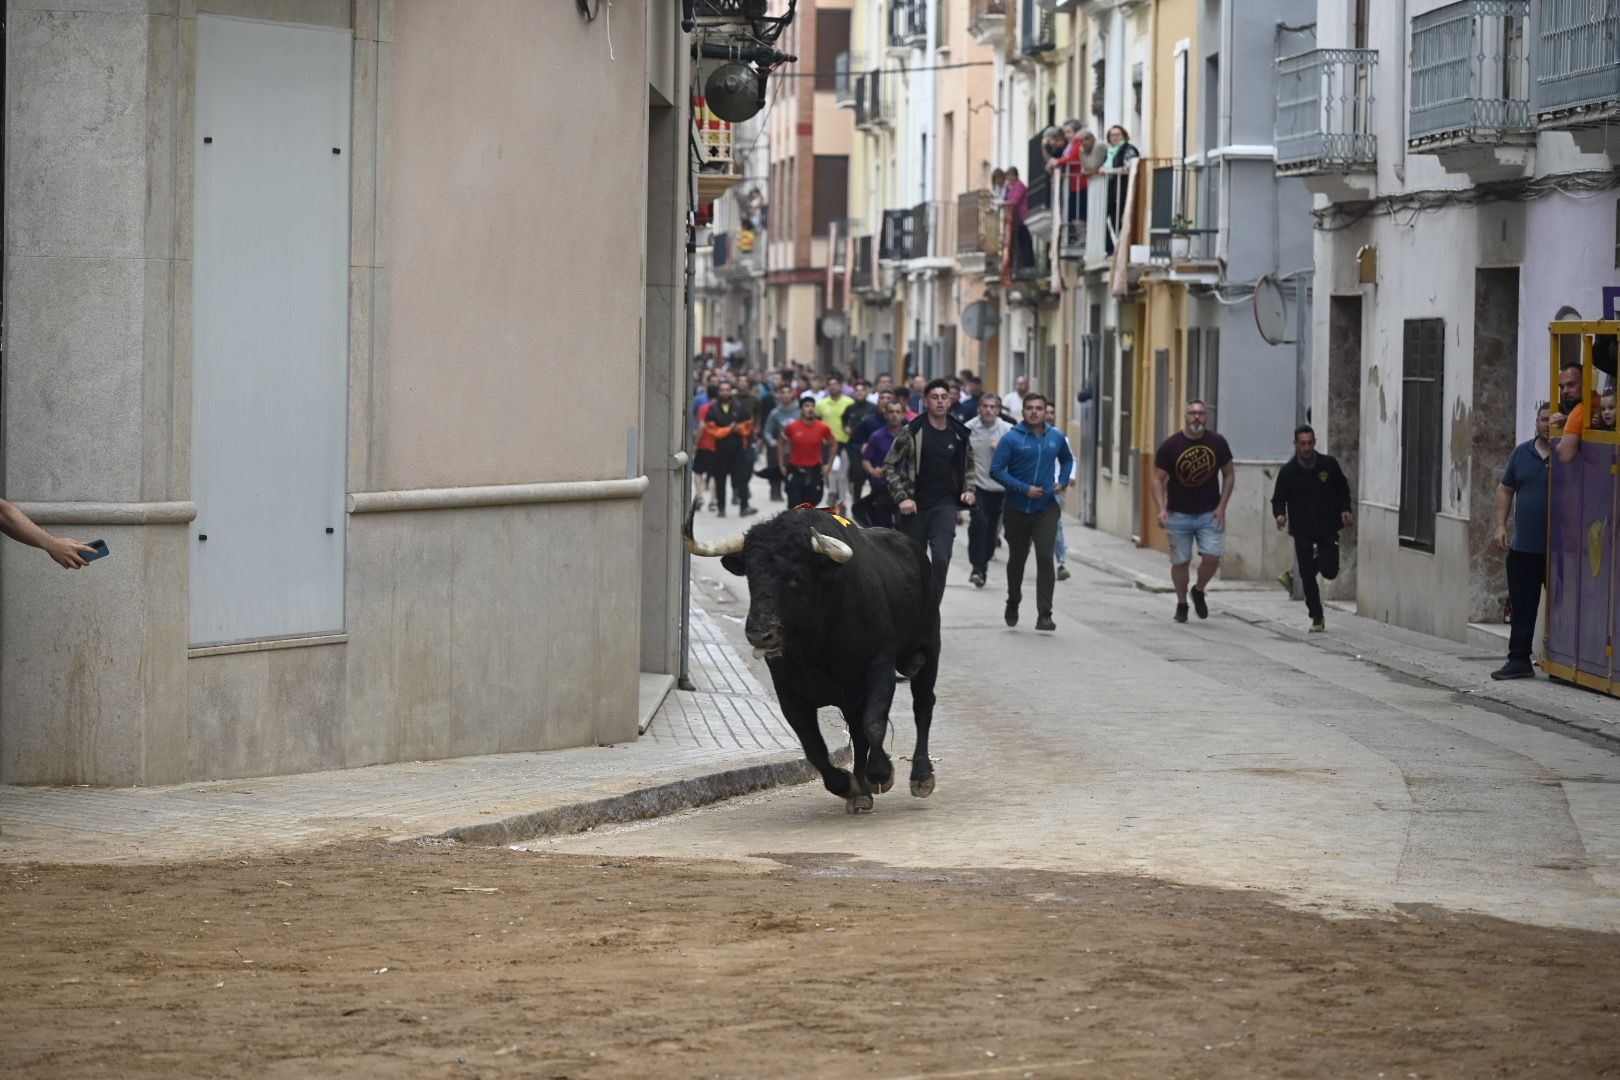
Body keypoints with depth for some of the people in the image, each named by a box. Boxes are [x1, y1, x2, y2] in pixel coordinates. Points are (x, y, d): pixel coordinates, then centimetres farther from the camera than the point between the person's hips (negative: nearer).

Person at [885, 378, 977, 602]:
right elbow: (889, 465, -1)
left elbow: (968, 465, 21)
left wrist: (968, 490, 4)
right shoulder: (911, 431, -6)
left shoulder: (959, 434, 4)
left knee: (941, 558, -16)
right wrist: (901, 497, -10)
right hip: (915, 506, -1)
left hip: (945, 505, 1)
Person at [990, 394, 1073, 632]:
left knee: (1045, 558, -14)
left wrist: (1062, 482, 4)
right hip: (1016, 510, 0)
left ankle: (1044, 614, -14)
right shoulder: (1012, 439, -10)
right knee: (1017, 559, 17)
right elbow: (996, 470, -13)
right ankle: (1013, 603, 42)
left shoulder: (1056, 437, 2)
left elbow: (1067, 459, 22)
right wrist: (1024, 489, -18)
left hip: (1046, 509, 1)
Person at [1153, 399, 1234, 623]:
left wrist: (1221, 507, -1)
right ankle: (1181, 604, 25)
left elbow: (1229, 475, 8)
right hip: (1179, 514, -1)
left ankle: (1199, 591, 19)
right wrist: (1161, 508, -16)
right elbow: (1158, 479, -3)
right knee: (1180, 562, 5)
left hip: (1209, 514, 1)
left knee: (1212, 558, -10)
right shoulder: (1170, 445, -6)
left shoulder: (1217, 443, -2)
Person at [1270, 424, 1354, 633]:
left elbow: (1342, 488, 13)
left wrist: (1344, 510, -2)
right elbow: (1278, 499, 1)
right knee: (1308, 578, -1)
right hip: (1302, 531, -1)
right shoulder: (1288, 471, -4)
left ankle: (1295, 574, 24)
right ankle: (1317, 618, 13)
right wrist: (1280, 514, -20)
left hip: (1327, 529, 1)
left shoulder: (1328, 465, -2)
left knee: (1329, 571, -9)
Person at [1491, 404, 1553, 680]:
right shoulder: (1522, 452, 11)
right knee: (1521, 606, 7)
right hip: (1523, 547, 4)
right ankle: (1519, 660, 13)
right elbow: (1505, 489, 15)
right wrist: (1501, 525, 7)